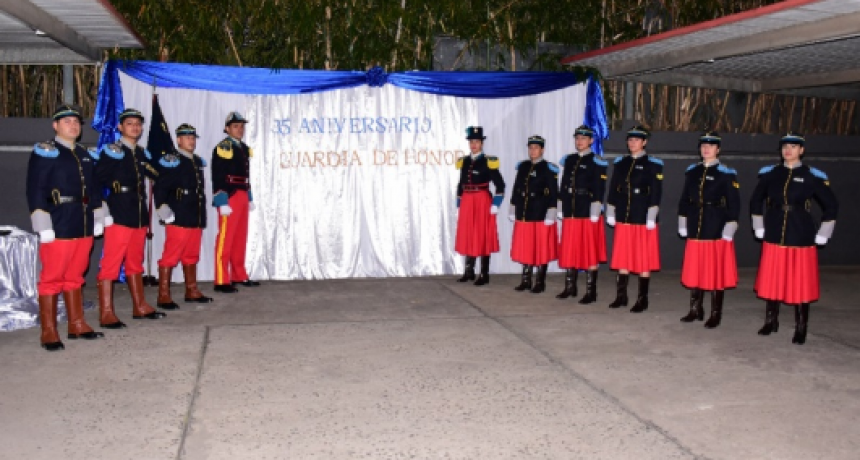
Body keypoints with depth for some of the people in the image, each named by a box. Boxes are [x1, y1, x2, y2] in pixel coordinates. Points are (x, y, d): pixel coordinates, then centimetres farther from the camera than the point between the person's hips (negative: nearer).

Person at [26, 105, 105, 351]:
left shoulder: (86, 156, 17)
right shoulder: (44, 153, -4)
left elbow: (95, 191, 21)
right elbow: (35, 192, -10)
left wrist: (97, 220, 15)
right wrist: (44, 227, -15)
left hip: (84, 227, 6)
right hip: (58, 228, -6)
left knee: (75, 277, 14)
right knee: (52, 279, -1)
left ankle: (77, 325, 22)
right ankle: (49, 332, 5)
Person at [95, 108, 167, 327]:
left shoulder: (143, 154, 14)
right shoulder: (112, 152, -6)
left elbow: (159, 176, 23)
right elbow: (96, 183, -12)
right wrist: (103, 212, -14)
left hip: (140, 217, 7)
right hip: (118, 217, -7)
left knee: (135, 263, 16)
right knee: (111, 264, -5)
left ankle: (140, 306, 24)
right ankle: (106, 313, -1)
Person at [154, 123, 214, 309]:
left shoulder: (198, 162, 16)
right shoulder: (171, 161, -8)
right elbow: (160, 187, -14)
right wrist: (162, 207, -22)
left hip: (196, 218, 8)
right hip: (178, 219, -8)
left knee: (192, 256, 15)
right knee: (171, 257, -5)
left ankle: (191, 290, 25)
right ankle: (164, 296, 0)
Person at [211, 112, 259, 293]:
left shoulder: (244, 148, 16)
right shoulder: (223, 148, -10)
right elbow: (218, 177, -16)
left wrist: (249, 198, 20)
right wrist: (222, 203, -20)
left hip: (242, 197, 9)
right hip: (229, 198, -9)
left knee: (240, 239, 14)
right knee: (225, 239, -6)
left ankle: (239, 276, 23)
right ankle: (222, 281, -2)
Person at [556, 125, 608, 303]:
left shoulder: (596, 163, -5)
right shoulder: (569, 160, 12)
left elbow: (599, 190, -10)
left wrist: (595, 214, -14)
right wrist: (561, 209, 12)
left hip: (588, 214, -6)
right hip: (570, 213, 6)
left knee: (590, 253, -1)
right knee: (569, 251, 11)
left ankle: (591, 292, 5)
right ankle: (570, 287, 23)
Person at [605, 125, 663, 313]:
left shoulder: (653, 165, -4)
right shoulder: (620, 163, 10)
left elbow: (656, 194, -8)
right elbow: (613, 189, 13)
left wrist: (651, 218, -13)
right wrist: (610, 214, 9)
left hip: (643, 220, -5)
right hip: (623, 219, 5)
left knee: (644, 261, 2)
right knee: (622, 258, 9)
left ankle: (642, 300, 10)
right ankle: (621, 296, 19)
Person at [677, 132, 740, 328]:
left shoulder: (727, 174, -5)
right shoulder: (692, 171, 9)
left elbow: (734, 204, -7)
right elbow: (684, 199, 13)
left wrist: (729, 229, -11)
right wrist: (682, 224, 10)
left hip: (717, 231, -4)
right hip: (695, 230, 4)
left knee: (716, 273, 2)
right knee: (694, 271, 10)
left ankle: (715, 315, 12)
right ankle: (695, 310, 23)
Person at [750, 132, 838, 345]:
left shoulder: (813, 176, -2)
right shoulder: (770, 174, 5)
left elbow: (831, 206, 3)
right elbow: (756, 201, 18)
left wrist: (822, 236, 1)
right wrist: (759, 228, 14)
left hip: (801, 240, -3)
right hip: (773, 238, 3)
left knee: (801, 284, 1)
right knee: (771, 281, 8)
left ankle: (801, 329, 11)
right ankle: (771, 321, 23)